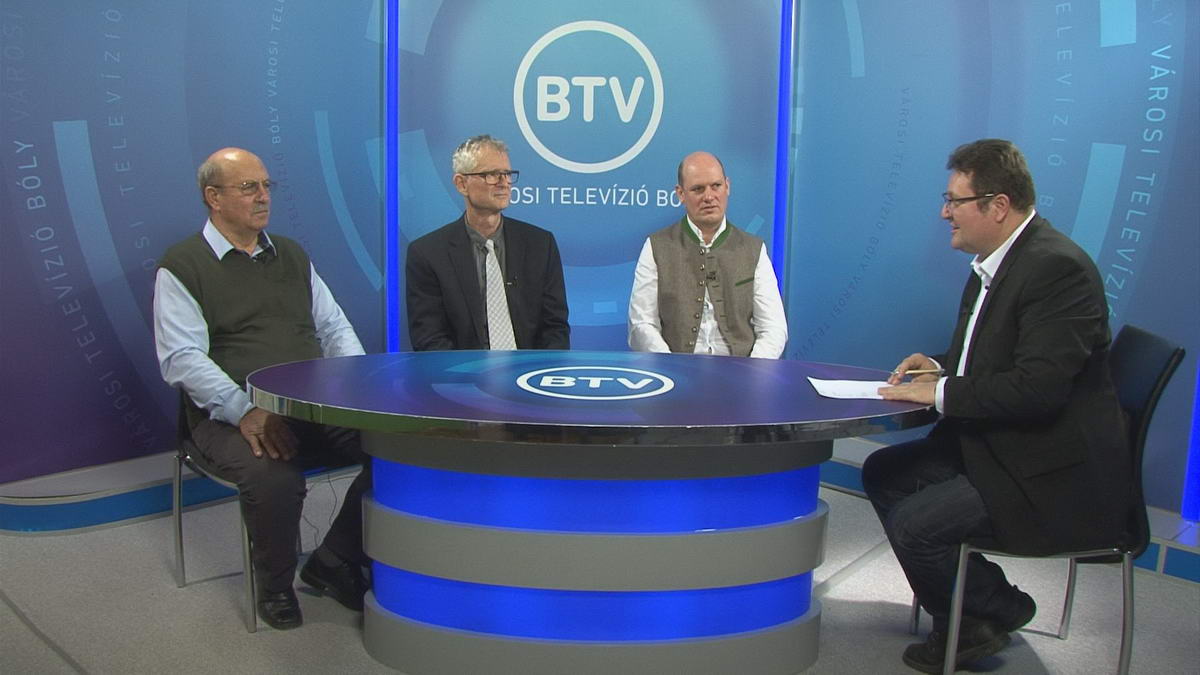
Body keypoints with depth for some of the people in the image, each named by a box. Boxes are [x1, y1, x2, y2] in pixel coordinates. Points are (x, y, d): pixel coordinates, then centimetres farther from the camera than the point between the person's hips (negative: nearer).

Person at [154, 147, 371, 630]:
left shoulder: (291, 255, 20)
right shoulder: (182, 266, 3)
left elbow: (334, 326, 20)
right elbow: (181, 359, -8)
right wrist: (246, 411, -22)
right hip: (230, 417, -4)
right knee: (272, 476, -35)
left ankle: (334, 563, -1)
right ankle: (275, 586, -3)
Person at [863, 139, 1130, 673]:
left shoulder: (1058, 268, -22)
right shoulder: (994, 263, 9)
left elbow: (1037, 387, -30)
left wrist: (940, 393, -20)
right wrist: (940, 366, 2)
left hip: (1056, 475, -10)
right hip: (992, 445, 10)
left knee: (916, 523, -18)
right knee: (883, 472, 8)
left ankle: (997, 611, 12)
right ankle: (958, 615, 15)